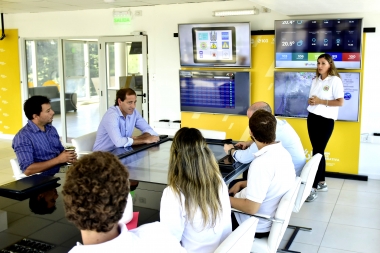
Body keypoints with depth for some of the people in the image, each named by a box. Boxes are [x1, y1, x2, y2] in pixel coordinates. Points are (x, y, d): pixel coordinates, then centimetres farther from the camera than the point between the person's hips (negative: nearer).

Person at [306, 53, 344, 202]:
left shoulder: (335, 80, -8)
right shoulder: (315, 80, 14)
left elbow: (340, 102, -14)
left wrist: (321, 101, -18)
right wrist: (310, 101, -5)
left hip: (326, 120, -6)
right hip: (312, 117, 7)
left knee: (318, 152, -9)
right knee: (318, 151, 11)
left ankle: (314, 188, -5)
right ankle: (322, 182, 22)